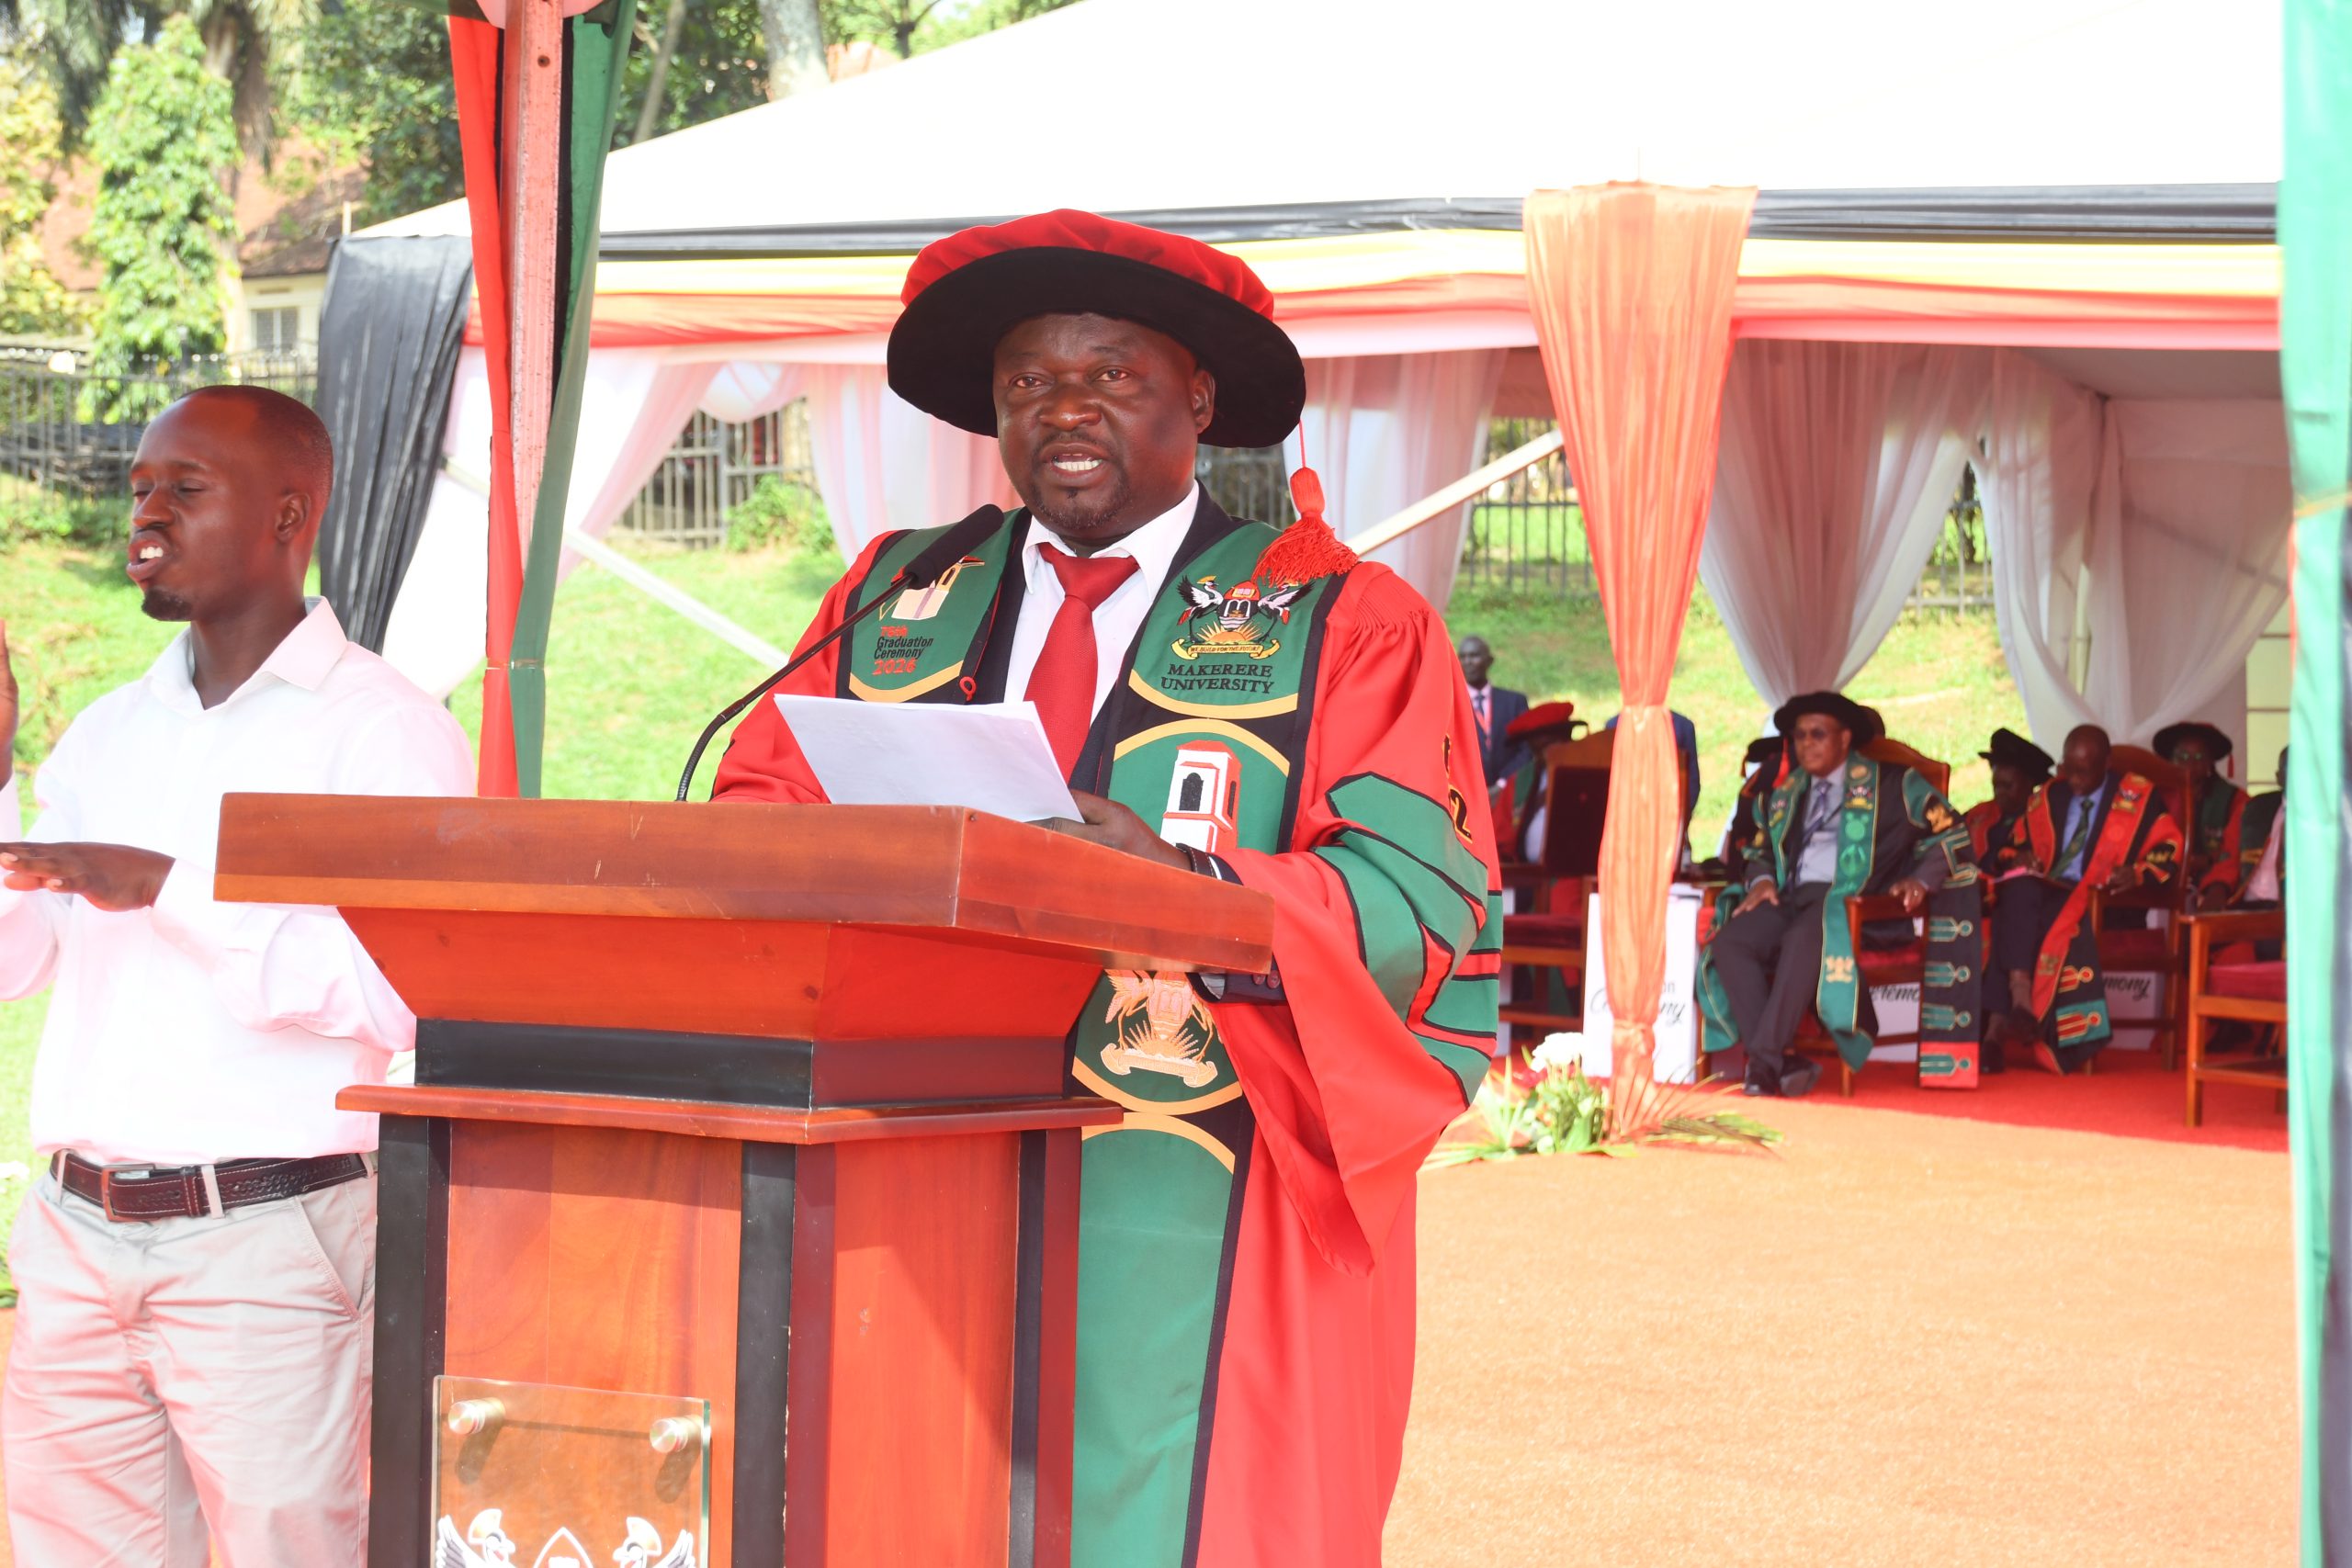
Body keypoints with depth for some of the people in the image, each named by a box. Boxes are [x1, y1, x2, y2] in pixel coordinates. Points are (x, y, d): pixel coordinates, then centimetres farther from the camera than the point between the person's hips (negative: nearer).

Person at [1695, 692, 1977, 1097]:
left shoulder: (1890, 783, 11)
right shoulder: (1785, 794, 28)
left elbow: (1949, 831, 8)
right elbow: (1764, 851, 33)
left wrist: (1921, 881, -9)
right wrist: (1762, 879, 8)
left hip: (1850, 900, -6)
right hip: (1791, 897, 6)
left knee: (1804, 939, -40)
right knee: (1730, 942, -26)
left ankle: (1765, 1061, -38)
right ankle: (1778, 1064, -31)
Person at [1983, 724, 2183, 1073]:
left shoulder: (2137, 794, 9)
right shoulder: (2048, 796, 18)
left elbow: (2169, 847, 5)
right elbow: (2017, 841, 25)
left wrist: (2139, 872, -13)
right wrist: (2022, 857, 2)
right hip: (2046, 894, 3)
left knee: (2061, 920, -37)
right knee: (2018, 890, -33)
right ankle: (2019, 1000, -45)